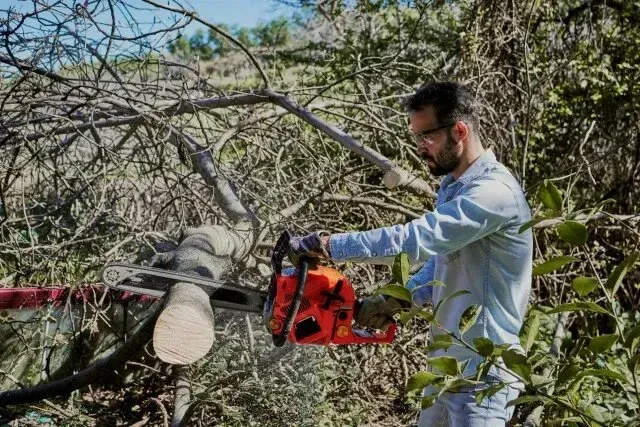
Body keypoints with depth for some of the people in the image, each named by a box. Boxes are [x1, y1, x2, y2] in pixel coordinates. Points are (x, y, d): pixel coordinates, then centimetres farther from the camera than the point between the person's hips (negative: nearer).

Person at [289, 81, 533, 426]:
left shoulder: (493, 192, -22)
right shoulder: (452, 187, 10)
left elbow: (413, 240, -30)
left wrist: (325, 245, -26)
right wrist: (393, 302, 4)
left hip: (483, 375, -10)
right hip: (446, 366, 10)